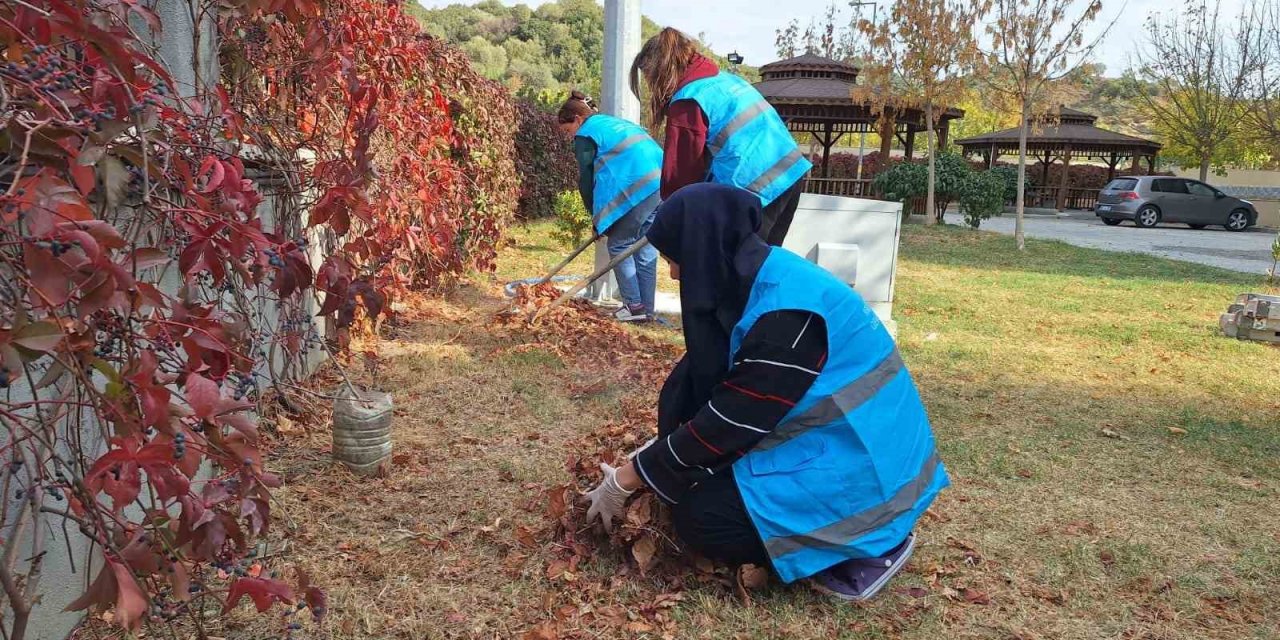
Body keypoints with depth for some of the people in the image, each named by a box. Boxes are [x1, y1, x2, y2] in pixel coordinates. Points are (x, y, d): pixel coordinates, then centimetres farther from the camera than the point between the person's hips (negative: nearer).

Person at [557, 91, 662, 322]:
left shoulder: (586, 134, 7)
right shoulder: (615, 122, 32)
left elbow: (586, 179, 6)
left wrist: (597, 216, 17)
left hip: (638, 189, -8)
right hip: (661, 183, 8)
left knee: (618, 245, 5)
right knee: (645, 248, 13)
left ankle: (635, 305, 4)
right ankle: (646, 308, 17)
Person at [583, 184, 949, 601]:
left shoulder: (785, 313, -28)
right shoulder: (755, 278, 0)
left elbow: (729, 422, -23)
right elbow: (702, 379, 11)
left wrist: (627, 480, -12)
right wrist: (653, 454, 11)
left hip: (858, 465, -10)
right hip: (821, 436, 10)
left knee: (698, 517, -17)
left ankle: (870, 544, -3)